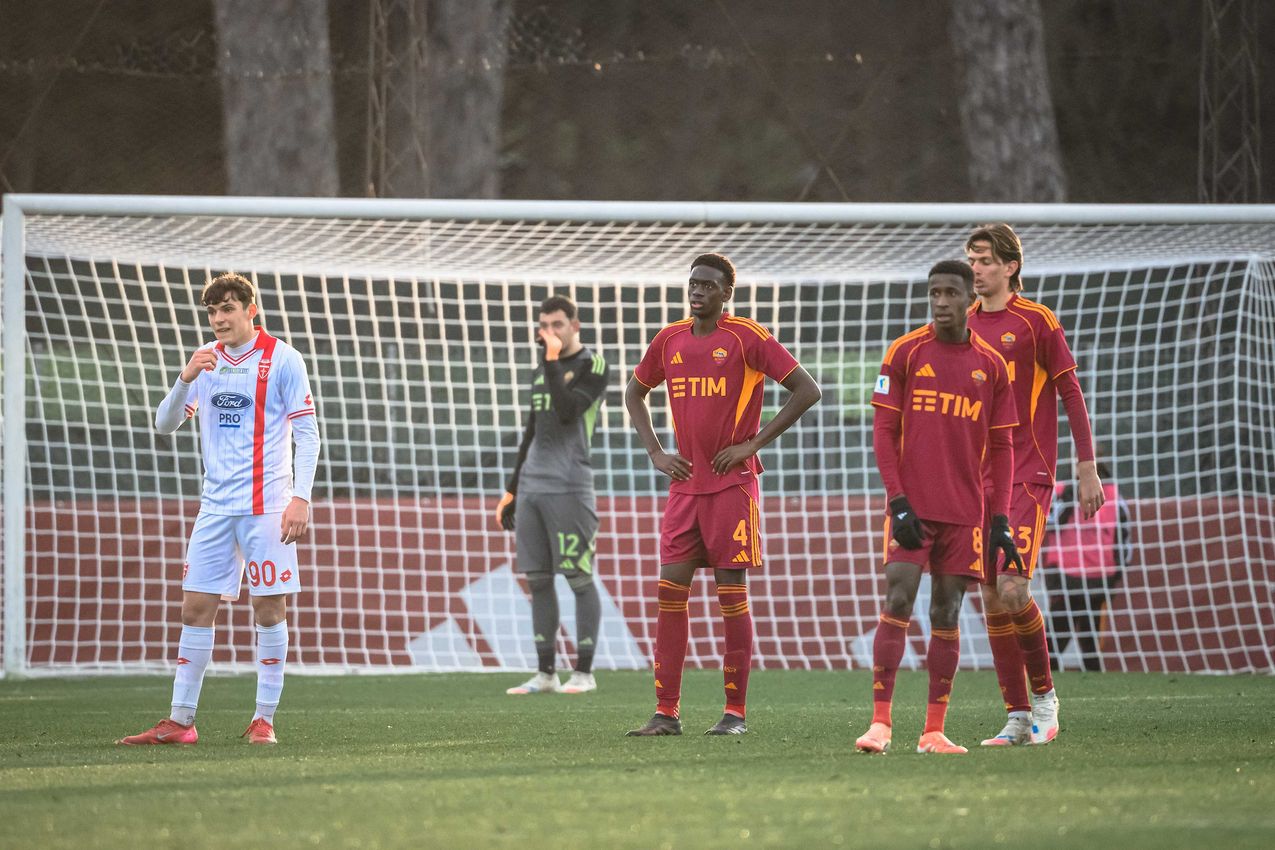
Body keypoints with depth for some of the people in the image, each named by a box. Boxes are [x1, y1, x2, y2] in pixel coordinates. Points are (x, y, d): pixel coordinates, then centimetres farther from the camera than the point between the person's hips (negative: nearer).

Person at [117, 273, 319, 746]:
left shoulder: (281, 359, -4)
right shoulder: (205, 360, 11)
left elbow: (307, 433, -5)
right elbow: (165, 425, 7)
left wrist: (301, 497, -14)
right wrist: (185, 380, -11)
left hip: (265, 504, -5)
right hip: (216, 506, 5)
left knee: (269, 606, -4)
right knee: (196, 607, 2)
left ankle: (264, 720, 2)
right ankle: (180, 721, 5)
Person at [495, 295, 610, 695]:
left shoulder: (592, 366, -1)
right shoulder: (542, 369, 19)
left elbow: (567, 411, -17)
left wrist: (553, 361, -13)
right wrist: (512, 489, 22)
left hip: (568, 488, -7)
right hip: (531, 488, 7)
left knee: (579, 578, -5)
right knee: (538, 580, 6)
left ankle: (584, 671, -3)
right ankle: (546, 673, 8)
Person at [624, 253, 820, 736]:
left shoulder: (747, 339, -7)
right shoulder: (669, 341, 9)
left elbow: (807, 390, -8)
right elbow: (635, 393, 25)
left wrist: (753, 444, -10)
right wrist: (655, 452, 11)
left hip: (733, 484, -5)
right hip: (684, 484, 5)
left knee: (732, 592, -3)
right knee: (670, 591, -1)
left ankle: (736, 713, 3)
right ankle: (666, 713, 1)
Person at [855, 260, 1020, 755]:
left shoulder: (991, 366, 8)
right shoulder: (905, 353, 1)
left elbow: (1001, 448, 11)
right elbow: (883, 432, 0)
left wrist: (1001, 519, 4)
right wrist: (898, 501, -9)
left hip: (964, 511, 2)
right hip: (912, 506, -2)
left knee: (947, 612, 3)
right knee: (897, 604, -11)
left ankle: (934, 732, 5)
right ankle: (880, 723, -12)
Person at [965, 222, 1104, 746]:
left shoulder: (1036, 321, -3)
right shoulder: (964, 326, 11)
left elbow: (1070, 394, -1)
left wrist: (1087, 469, -5)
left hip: (1027, 476, -5)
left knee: (1013, 589, -16)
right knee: (990, 598, 2)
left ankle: (1044, 693, 4)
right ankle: (1018, 717, 7)